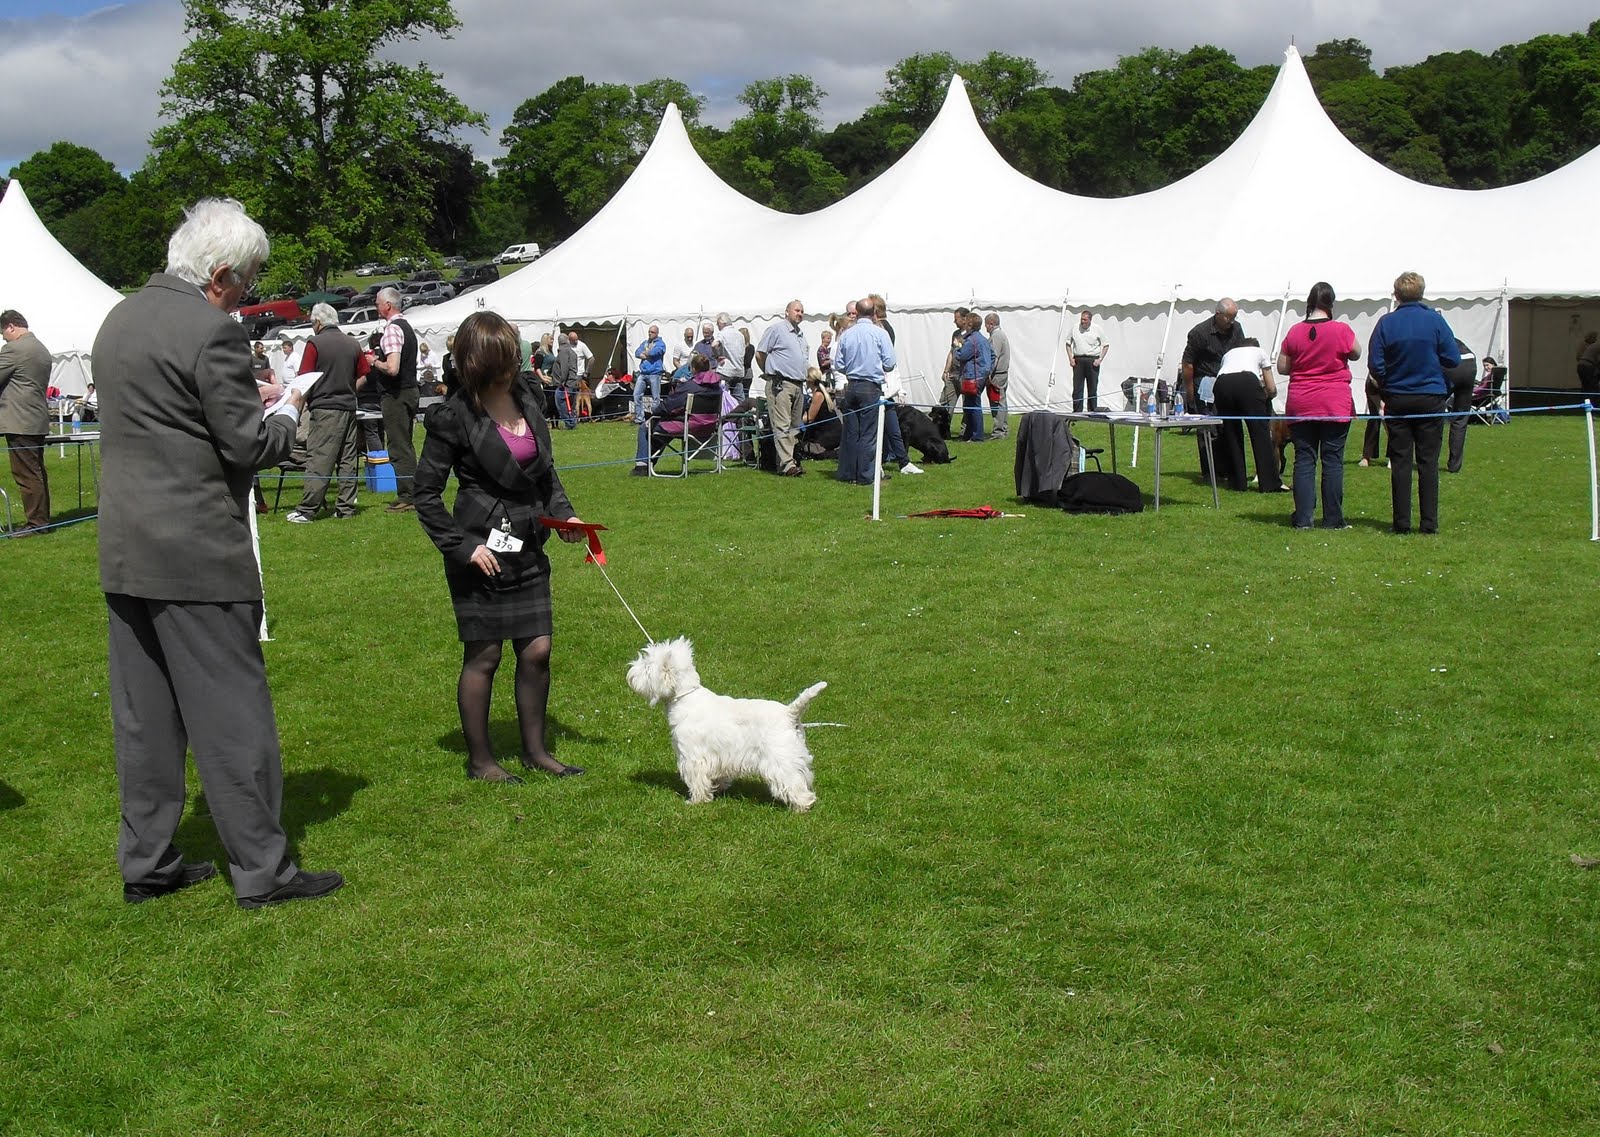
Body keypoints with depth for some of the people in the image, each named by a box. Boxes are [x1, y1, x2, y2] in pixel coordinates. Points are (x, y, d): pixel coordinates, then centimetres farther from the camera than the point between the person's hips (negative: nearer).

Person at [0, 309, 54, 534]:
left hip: (20, 423, -9)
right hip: (39, 421, 9)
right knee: (37, 472, 13)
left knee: (27, 475, -6)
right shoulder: (42, 349, 17)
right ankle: (43, 520, 17)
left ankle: (36, 523, -6)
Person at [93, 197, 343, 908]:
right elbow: (249, 447, -15)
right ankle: (261, 870, 7)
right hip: (198, 554, -8)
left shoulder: (119, 320, 12)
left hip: (126, 551, 8)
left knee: (143, 716, 13)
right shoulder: (212, 331, -16)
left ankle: (146, 864, 21)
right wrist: (286, 413, 4)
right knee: (232, 714, 0)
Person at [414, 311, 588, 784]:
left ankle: (535, 749, 22)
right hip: (482, 549, -6)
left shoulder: (526, 396, 5)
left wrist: (563, 514, 5)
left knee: (537, 650, 8)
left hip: (527, 546, 6)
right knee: (483, 655, 3)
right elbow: (426, 492, -9)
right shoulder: (454, 415, -12)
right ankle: (479, 759, 16)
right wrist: (462, 547, -14)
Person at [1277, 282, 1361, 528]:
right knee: (1333, 460, 3)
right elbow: (1356, 354, 8)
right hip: (1336, 405, -2)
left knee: (1304, 460, 5)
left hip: (1300, 406, 2)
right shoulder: (1341, 330, -8)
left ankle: (1303, 519, 3)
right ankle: (1333, 519, 4)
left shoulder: (1295, 332, -1)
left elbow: (1282, 367, 5)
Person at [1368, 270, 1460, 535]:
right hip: (1431, 398, 0)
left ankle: (1402, 522, 3)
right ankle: (1429, 523, 2)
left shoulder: (1386, 322, -4)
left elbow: (1374, 362, -6)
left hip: (1397, 400, 0)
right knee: (1428, 462, 4)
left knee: (1400, 461, 5)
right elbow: (1453, 359, -4)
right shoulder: (1435, 320, -5)